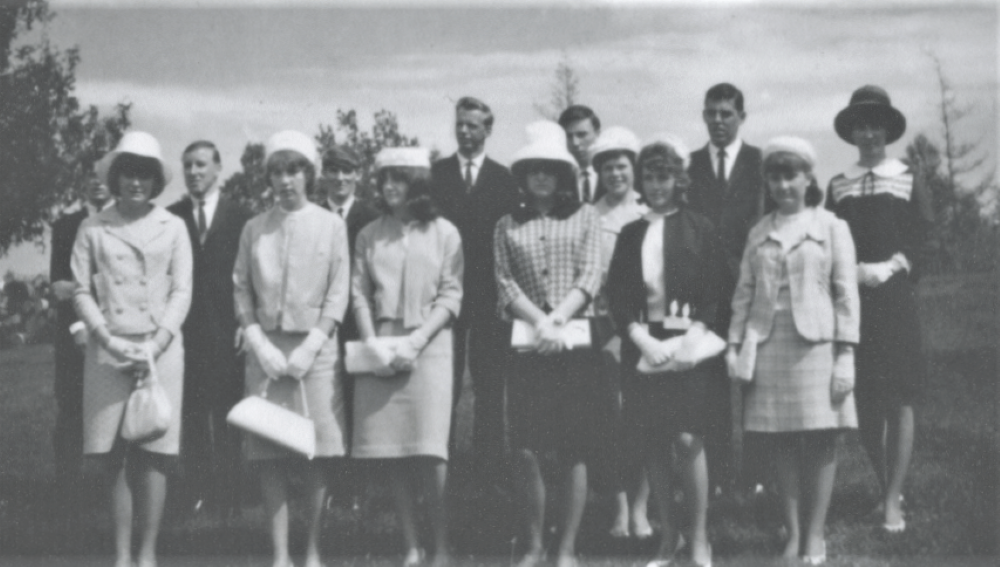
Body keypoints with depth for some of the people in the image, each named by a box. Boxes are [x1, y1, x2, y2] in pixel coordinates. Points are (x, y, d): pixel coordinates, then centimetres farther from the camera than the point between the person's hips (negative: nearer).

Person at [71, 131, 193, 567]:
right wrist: (109, 340, -8)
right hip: (107, 350, 0)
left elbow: (181, 292, 4)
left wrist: (155, 345, -8)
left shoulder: (173, 228, 8)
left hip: (161, 348, 0)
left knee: (154, 456, -4)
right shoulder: (93, 229, 7)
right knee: (114, 457, -2)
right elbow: (82, 292, 5)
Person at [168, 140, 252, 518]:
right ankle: (195, 490, 5)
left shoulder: (240, 217, 5)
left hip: (227, 330, -1)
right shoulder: (170, 217, 8)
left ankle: (229, 496, 4)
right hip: (185, 328, 1)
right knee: (191, 414, 1)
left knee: (227, 416, 0)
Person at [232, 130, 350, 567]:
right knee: (269, 457, -2)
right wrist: (261, 345, -6)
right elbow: (241, 292, 7)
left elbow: (338, 294, 1)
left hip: (315, 348, -1)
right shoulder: (254, 229, 9)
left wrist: (309, 347, -9)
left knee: (317, 455, -3)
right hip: (265, 349, 1)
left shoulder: (331, 225, 5)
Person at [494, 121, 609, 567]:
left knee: (573, 452, -1)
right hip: (526, 345, 0)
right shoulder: (507, 226, 13)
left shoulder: (584, 216, 11)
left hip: (577, 342, 0)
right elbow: (505, 282, 4)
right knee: (524, 450, -8)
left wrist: (559, 318, -12)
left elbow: (590, 277, 2)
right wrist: (537, 320, -12)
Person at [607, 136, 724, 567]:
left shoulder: (698, 229, 4)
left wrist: (694, 337, -13)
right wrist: (641, 337, -8)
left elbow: (714, 292, 0)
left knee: (687, 439, -11)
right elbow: (617, 294, 6)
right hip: (641, 343, 3)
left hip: (686, 341, -3)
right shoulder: (630, 233, 12)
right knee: (651, 443, 2)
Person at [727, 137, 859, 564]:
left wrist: (845, 353, -8)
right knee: (781, 444, 3)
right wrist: (735, 344, 2)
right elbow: (744, 294, 12)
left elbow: (846, 293, 0)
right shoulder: (758, 234, 12)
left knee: (820, 442, -3)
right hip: (767, 344, 3)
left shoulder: (831, 227, 4)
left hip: (816, 342, -2)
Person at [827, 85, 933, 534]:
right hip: (851, 303, 2)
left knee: (898, 402, -5)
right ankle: (886, 488, 17)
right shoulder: (838, 187, 11)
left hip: (895, 301, -2)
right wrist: (852, 273, -9)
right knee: (862, 403, 3)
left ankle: (892, 502, -4)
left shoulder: (910, 182, 6)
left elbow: (921, 243, 0)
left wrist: (890, 269, -13)